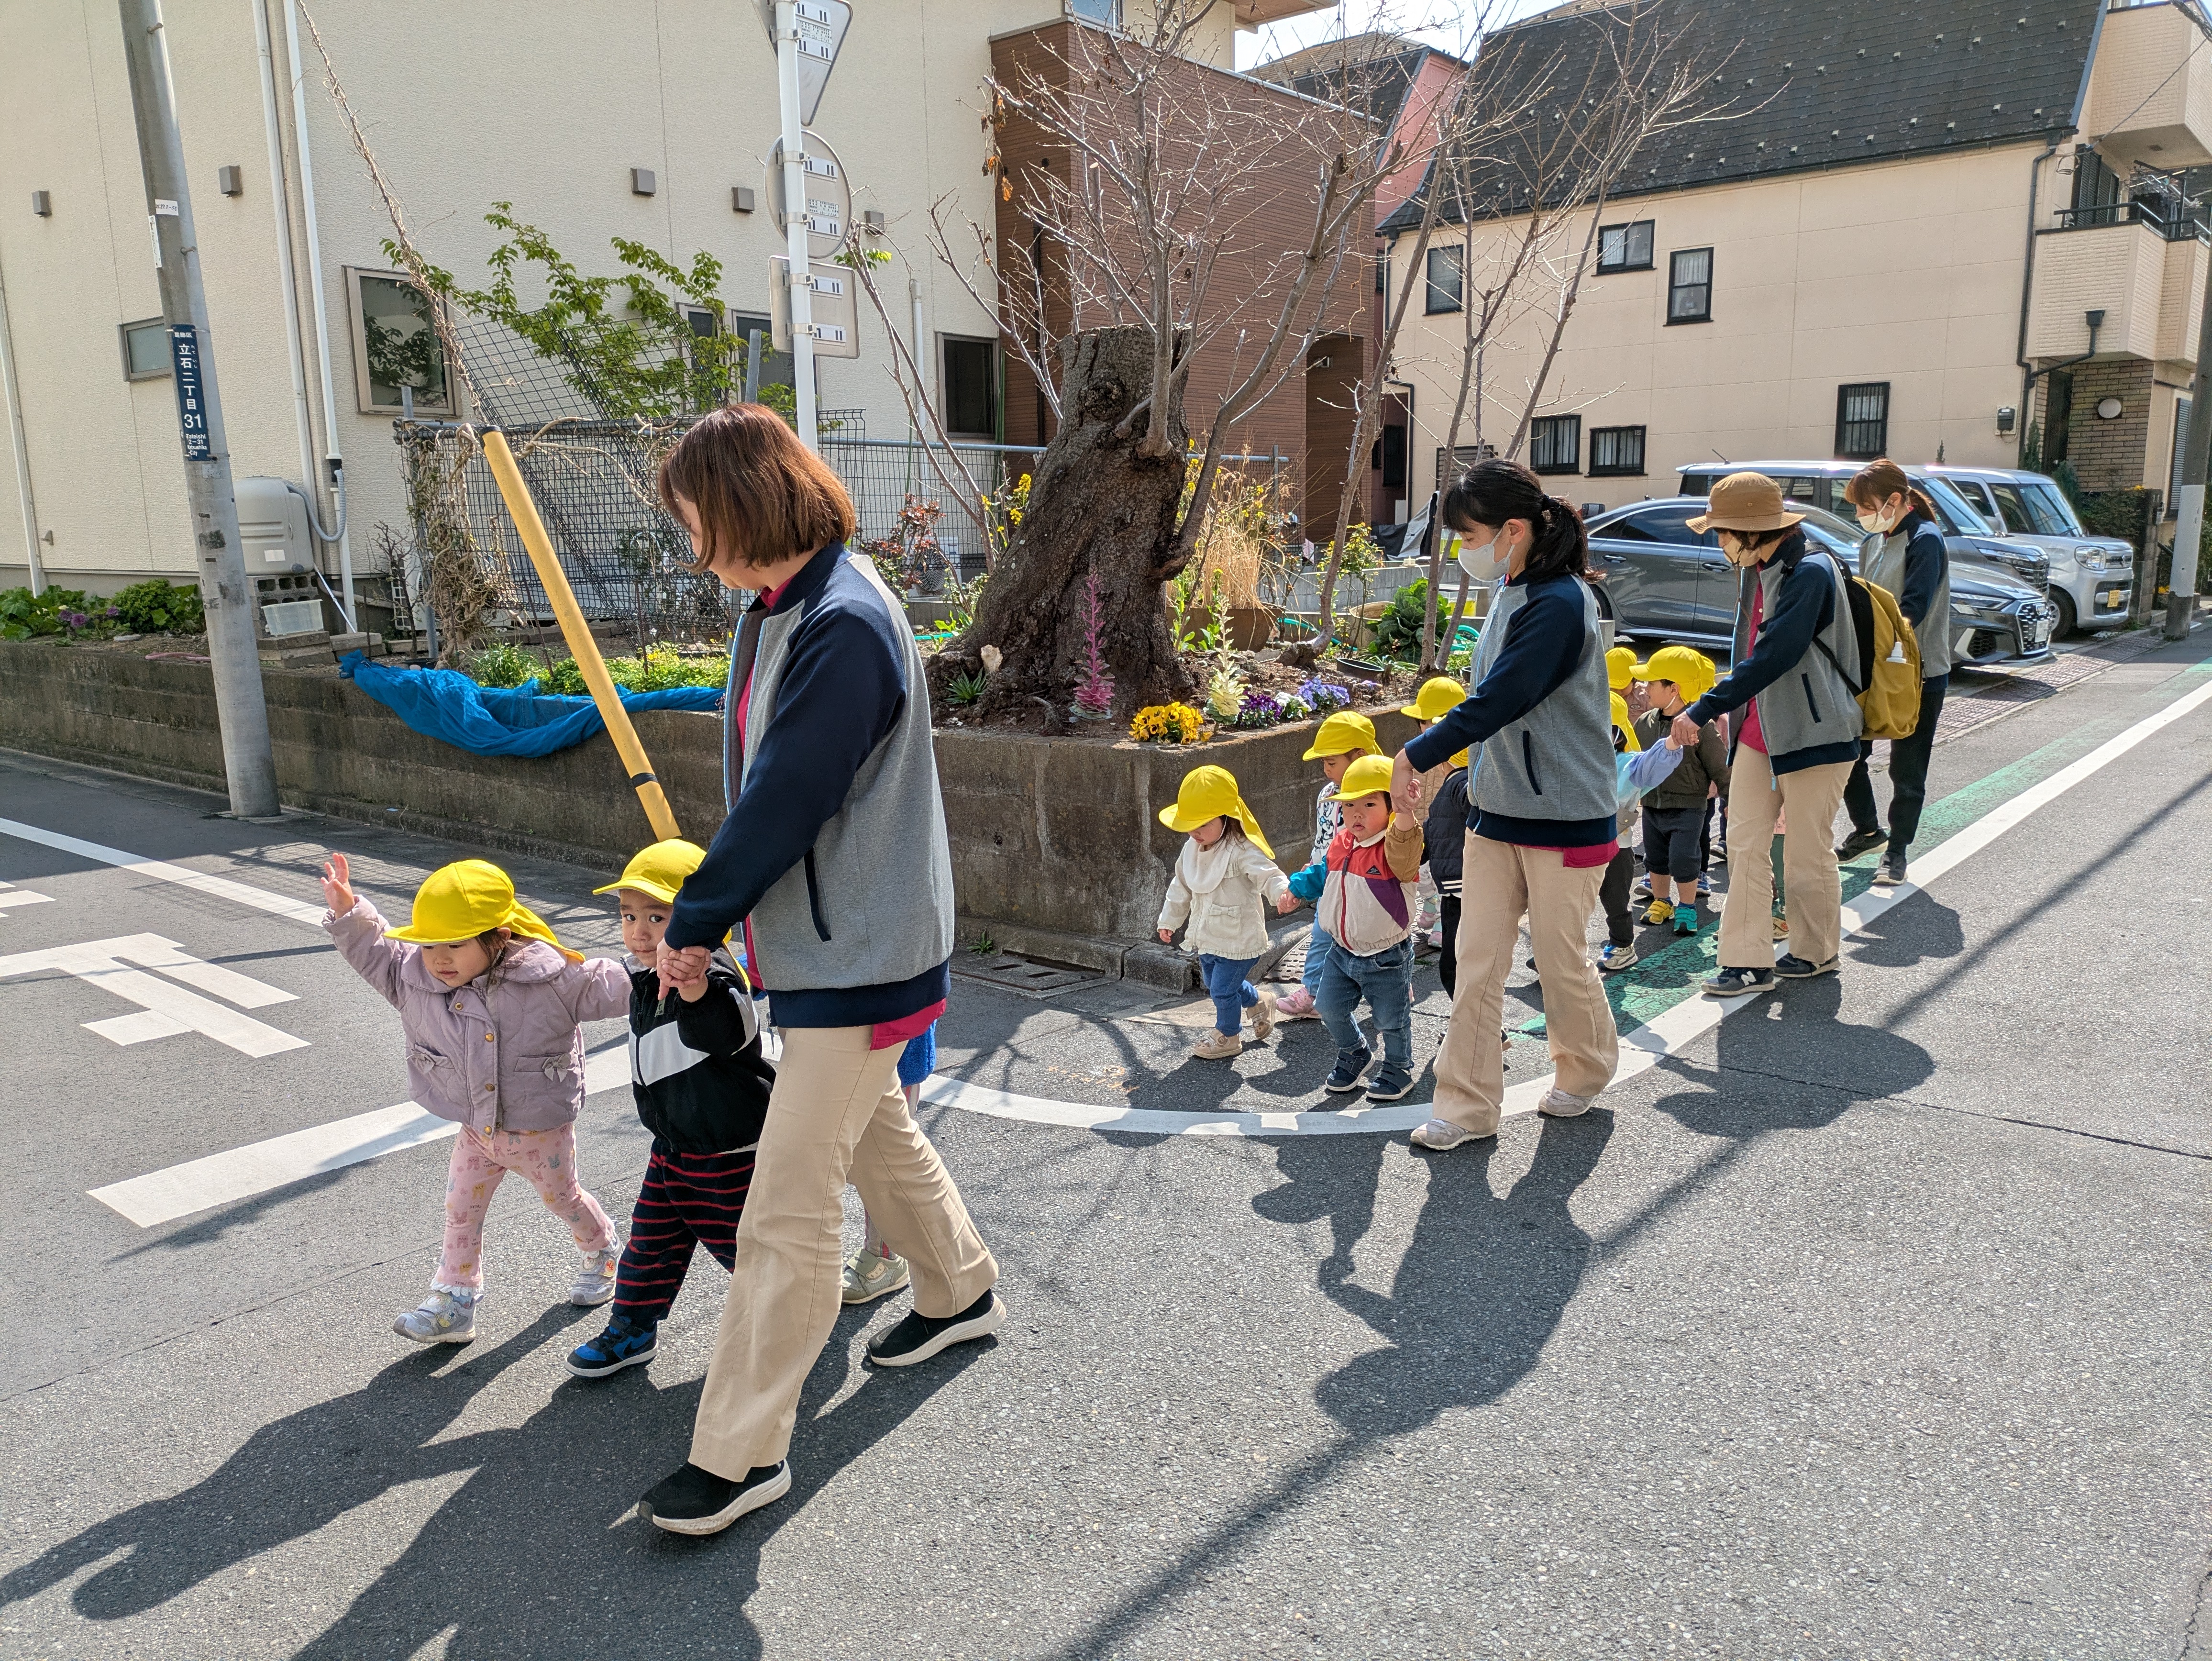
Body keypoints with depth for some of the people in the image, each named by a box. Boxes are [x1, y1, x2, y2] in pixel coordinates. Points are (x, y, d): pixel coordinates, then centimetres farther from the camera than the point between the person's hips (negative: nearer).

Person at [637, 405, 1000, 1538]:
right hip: (826, 943, 10)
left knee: (785, 1212, -3)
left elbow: (783, 803, -23)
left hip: (858, 957, -10)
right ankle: (962, 1290, 49)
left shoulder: (847, 625, -23)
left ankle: (741, 1452, 11)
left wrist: (696, 924, -11)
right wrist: (710, 913, 5)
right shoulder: (779, 609, 7)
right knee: (877, 1133, 27)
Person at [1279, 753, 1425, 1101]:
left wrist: (1406, 814, -64)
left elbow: (1403, 849, -47)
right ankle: (1353, 1054, 42)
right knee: (1332, 1010, 16)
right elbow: (1322, 872, 20)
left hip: (1387, 959, -6)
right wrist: (1295, 890, 12)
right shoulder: (1341, 844, 1)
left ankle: (1398, 1069, 34)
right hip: (1342, 952, 6)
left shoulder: (1394, 849, -21)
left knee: (1391, 1021, 9)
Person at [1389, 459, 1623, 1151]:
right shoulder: (1511, 593, 8)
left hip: (1566, 816, -8)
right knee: (1477, 961, 6)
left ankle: (1587, 1069, 37)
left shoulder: (1559, 605, -21)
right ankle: (1468, 1105, 14)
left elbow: (1497, 702, -24)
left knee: (1561, 957, 10)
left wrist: (1417, 755, -16)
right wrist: (1432, 757, 10)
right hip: (1498, 808, 8)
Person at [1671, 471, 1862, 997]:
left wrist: (1704, 710, -28)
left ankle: (1817, 953, 25)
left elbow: (1774, 656, -27)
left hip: (1813, 732, -8)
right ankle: (1749, 962, 6)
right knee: (1745, 843, 3)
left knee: (1807, 852, 5)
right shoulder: (1756, 571, 9)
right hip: (1759, 731, 8)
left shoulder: (1809, 572, -19)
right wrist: (1724, 710, 16)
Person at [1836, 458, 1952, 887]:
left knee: (1907, 771, 5)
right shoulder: (1876, 542, 10)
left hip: (1918, 676, -7)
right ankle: (1867, 830, 28)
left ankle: (1896, 849, 18)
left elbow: (1913, 610, -23)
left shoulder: (1925, 541, -15)